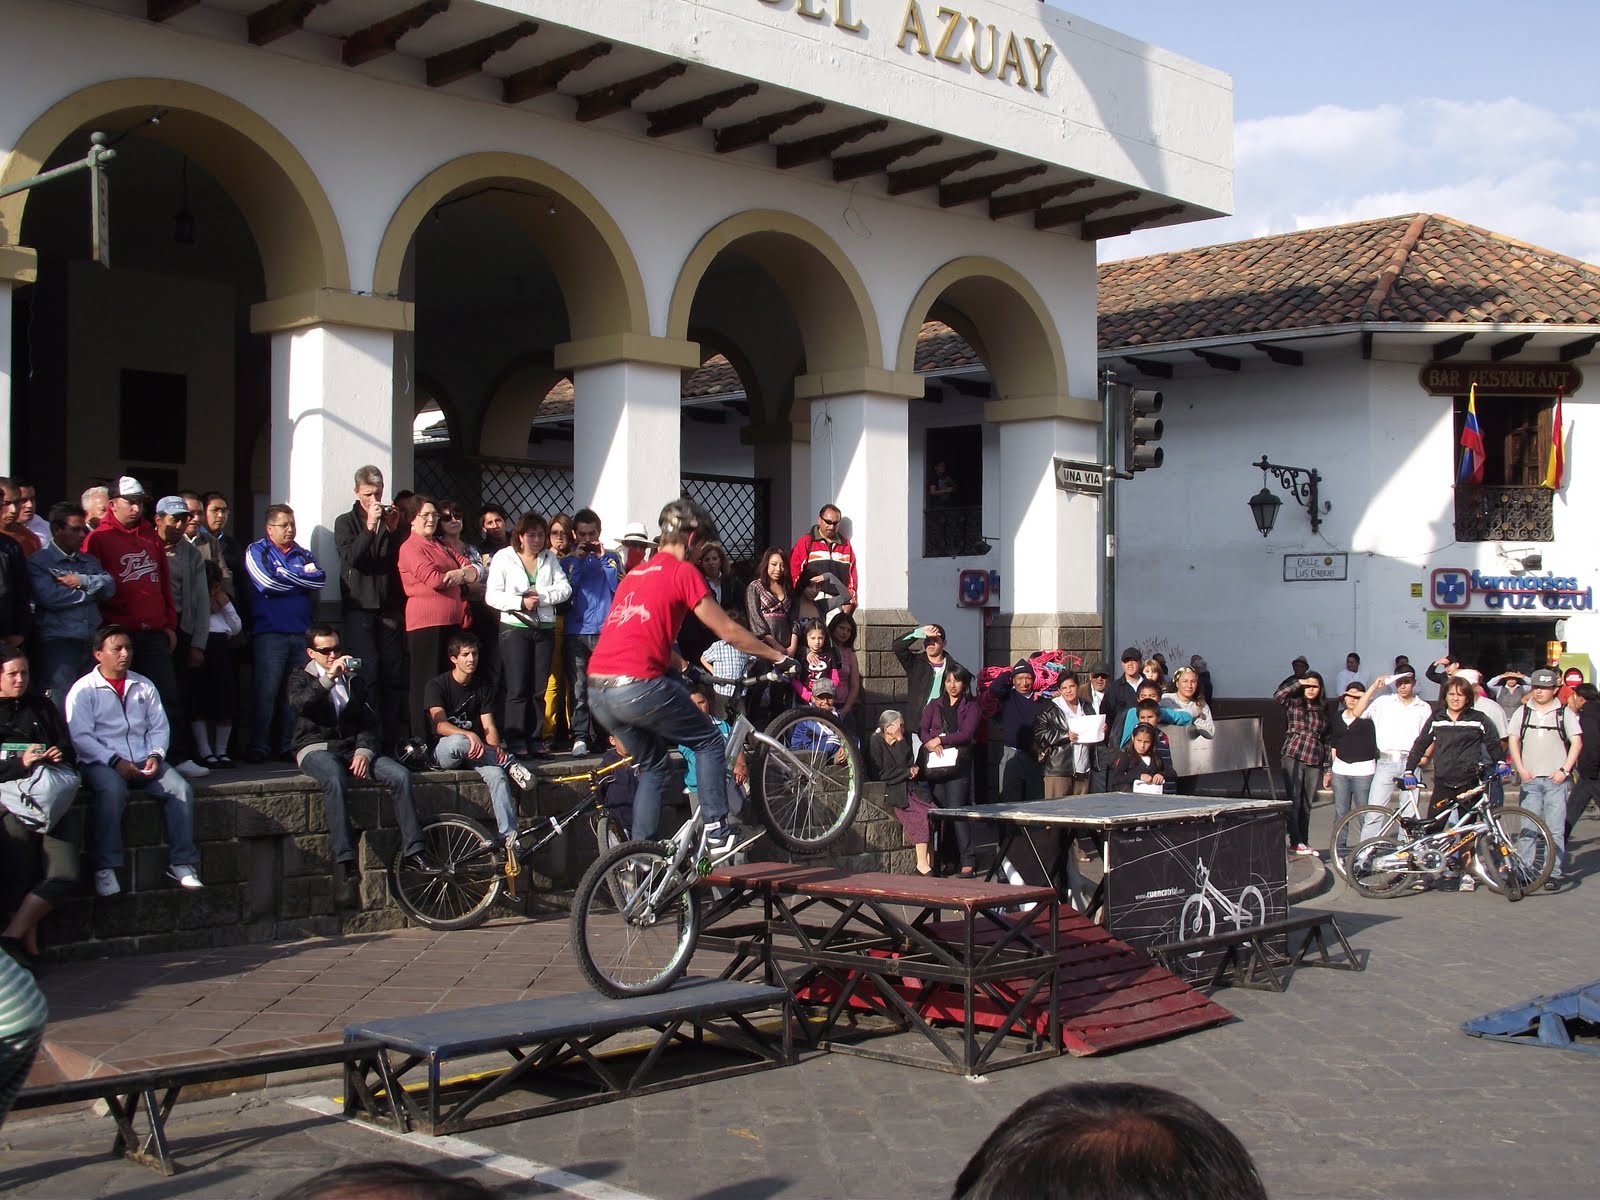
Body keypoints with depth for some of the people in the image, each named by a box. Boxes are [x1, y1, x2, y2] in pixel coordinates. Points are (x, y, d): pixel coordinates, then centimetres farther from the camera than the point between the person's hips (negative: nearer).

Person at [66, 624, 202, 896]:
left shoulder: (144, 686, 18)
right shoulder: (83, 690, 3)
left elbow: (159, 727, 14)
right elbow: (80, 736, -7)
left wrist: (155, 755, -6)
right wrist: (115, 761, -17)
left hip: (144, 762, 5)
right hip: (101, 763, -4)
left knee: (182, 789, -21)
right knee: (112, 791, -37)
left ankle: (182, 863, -17)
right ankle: (105, 868, -32)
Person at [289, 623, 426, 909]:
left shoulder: (354, 679, 21)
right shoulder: (302, 678, 10)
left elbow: (370, 720, 13)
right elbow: (298, 704, -14)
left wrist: (364, 751, -6)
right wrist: (329, 678, -25)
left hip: (353, 747, 4)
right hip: (316, 748, -4)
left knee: (400, 775, -23)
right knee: (335, 779, -39)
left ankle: (413, 851, -21)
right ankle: (345, 863, -41)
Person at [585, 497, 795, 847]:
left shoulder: (636, 573, 24)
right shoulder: (683, 571, 1)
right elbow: (727, 631, 2)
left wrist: (683, 665, 46)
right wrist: (779, 657, 11)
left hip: (598, 690, 8)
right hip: (637, 684, -8)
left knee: (653, 765, 22)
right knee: (710, 743, 11)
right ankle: (716, 832, 5)